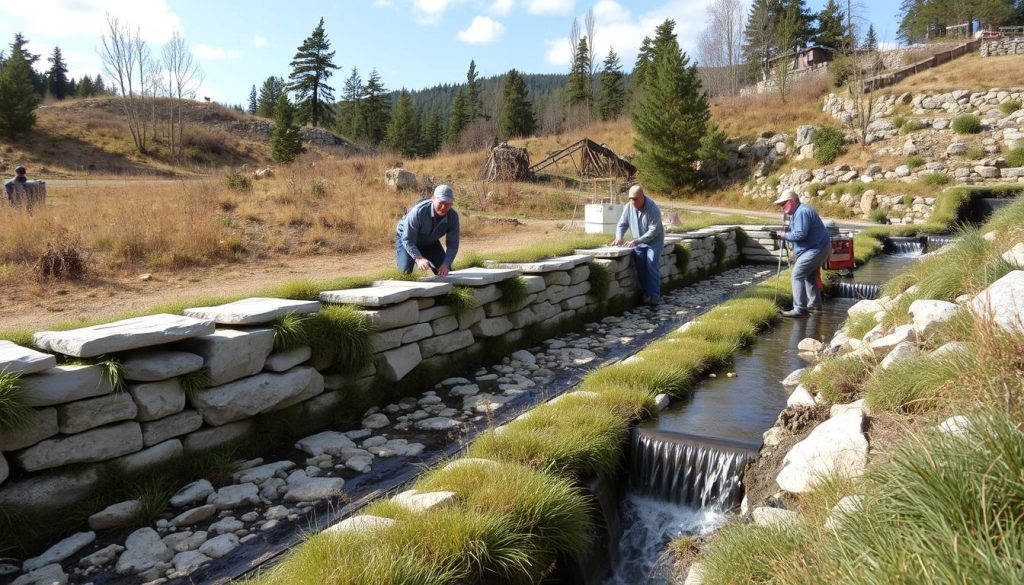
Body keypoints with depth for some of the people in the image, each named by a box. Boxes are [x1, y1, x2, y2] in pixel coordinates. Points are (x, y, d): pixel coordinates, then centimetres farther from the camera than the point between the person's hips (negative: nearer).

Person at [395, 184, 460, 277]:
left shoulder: (453, 216, -25)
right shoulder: (419, 211, -38)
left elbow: (453, 244, -19)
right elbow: (407, 240, -34)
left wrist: (446, 264, -36)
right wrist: (419, 258, -49)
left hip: (430, 241, 4)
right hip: (406, 235, -4)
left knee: (444, 271, -4)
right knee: (406, 270, -20)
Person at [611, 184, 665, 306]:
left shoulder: (652, 208, -24)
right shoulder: (628, 207, -9)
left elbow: (653, 230, -26)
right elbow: (622, 224, -2)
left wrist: (637, 241, -32)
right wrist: (619, 237, -21)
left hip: (654, 241, -5)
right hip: (638, 243, 5)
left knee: (651, 266, -14)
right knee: (640, 267, 0)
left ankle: (654, 295, -9)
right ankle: (645, 293, 11)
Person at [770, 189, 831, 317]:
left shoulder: (801, 212, -19)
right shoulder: (798, 211, 15)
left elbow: (800, 234, -26)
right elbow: (797, 231, 16)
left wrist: (783, 236, -16)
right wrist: (786, 231, -1)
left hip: (816, 249, -11)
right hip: (819, 248, 11)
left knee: (797, 275, -14)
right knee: (809, 276, 22)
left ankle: (800, 309, -16)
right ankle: (815, 304, 32)